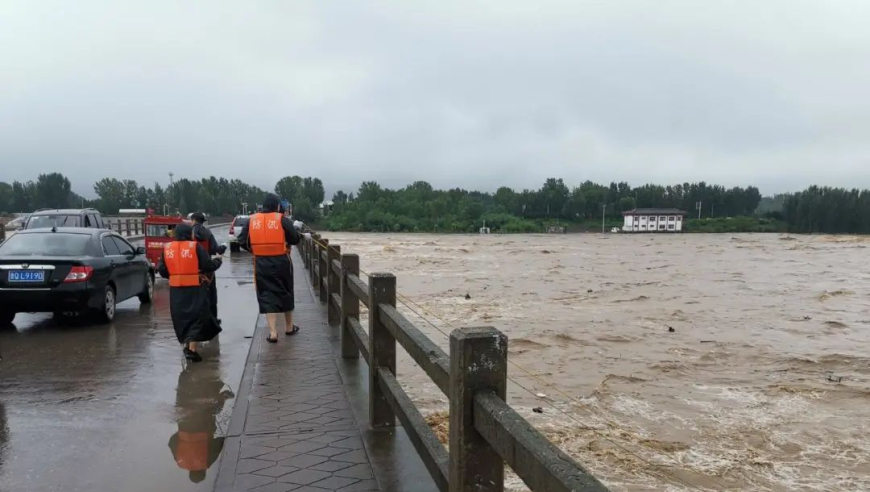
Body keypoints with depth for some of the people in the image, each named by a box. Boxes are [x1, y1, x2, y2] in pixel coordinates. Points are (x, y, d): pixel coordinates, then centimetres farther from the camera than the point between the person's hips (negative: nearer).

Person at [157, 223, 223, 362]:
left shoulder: (167, 248, 4)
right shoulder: (195, 247, -9)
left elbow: (162, 271, 7)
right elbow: (208, 266, -8)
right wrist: (218, 260, 11)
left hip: (176, 290, 4)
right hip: (195, 289, -4)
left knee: (181, 318, 18)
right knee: (197, 317, 2)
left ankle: (187, 344, 27)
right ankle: (191, 349, -7)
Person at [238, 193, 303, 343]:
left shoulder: (252, 220, 2)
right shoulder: (282, 219, -7)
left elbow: (242, 241, 4)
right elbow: (295, 239, -5)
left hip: (261, 264, 2)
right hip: (281, 263, -1)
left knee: (267, 295, 7)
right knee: (285, 293, 15)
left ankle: (273, 332, 0)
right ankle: (289, 327, 30)